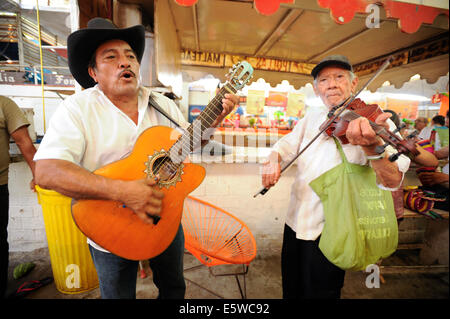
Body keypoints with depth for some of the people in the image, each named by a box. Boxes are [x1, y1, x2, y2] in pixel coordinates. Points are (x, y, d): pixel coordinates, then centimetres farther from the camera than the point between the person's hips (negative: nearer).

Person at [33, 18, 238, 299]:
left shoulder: (163, 104, 0)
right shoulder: (78, 108, -15)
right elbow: (47, 172, -26)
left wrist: (217, 117, -6)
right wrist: (121, 191, -37)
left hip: (166, 221, 4)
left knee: (174, 288, 24)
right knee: (119, 293, 21)